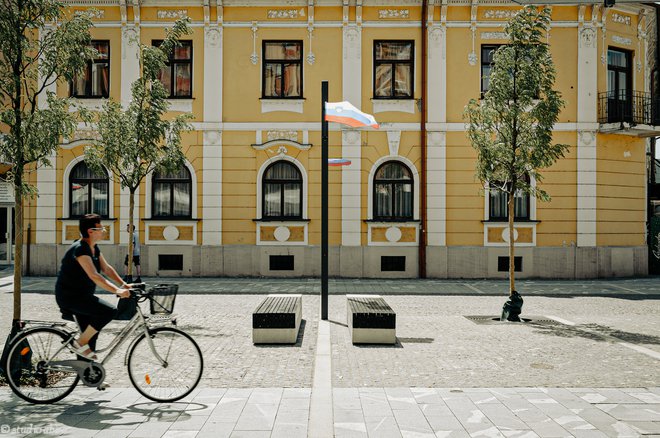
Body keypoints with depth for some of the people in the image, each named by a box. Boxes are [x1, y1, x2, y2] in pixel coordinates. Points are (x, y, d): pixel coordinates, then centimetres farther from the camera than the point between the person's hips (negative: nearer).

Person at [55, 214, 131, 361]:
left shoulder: (94, 248, 9)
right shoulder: (80, 249, -22)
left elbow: (106, 268, 11)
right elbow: (94, 276, -32)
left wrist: (123, 285, 1)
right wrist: (117, 291, -37)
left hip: (81, 295, 10)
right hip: (69, 296, -10)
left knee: (91, 335, 12)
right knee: (109, 311, -23)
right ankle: (80, 343, -9)